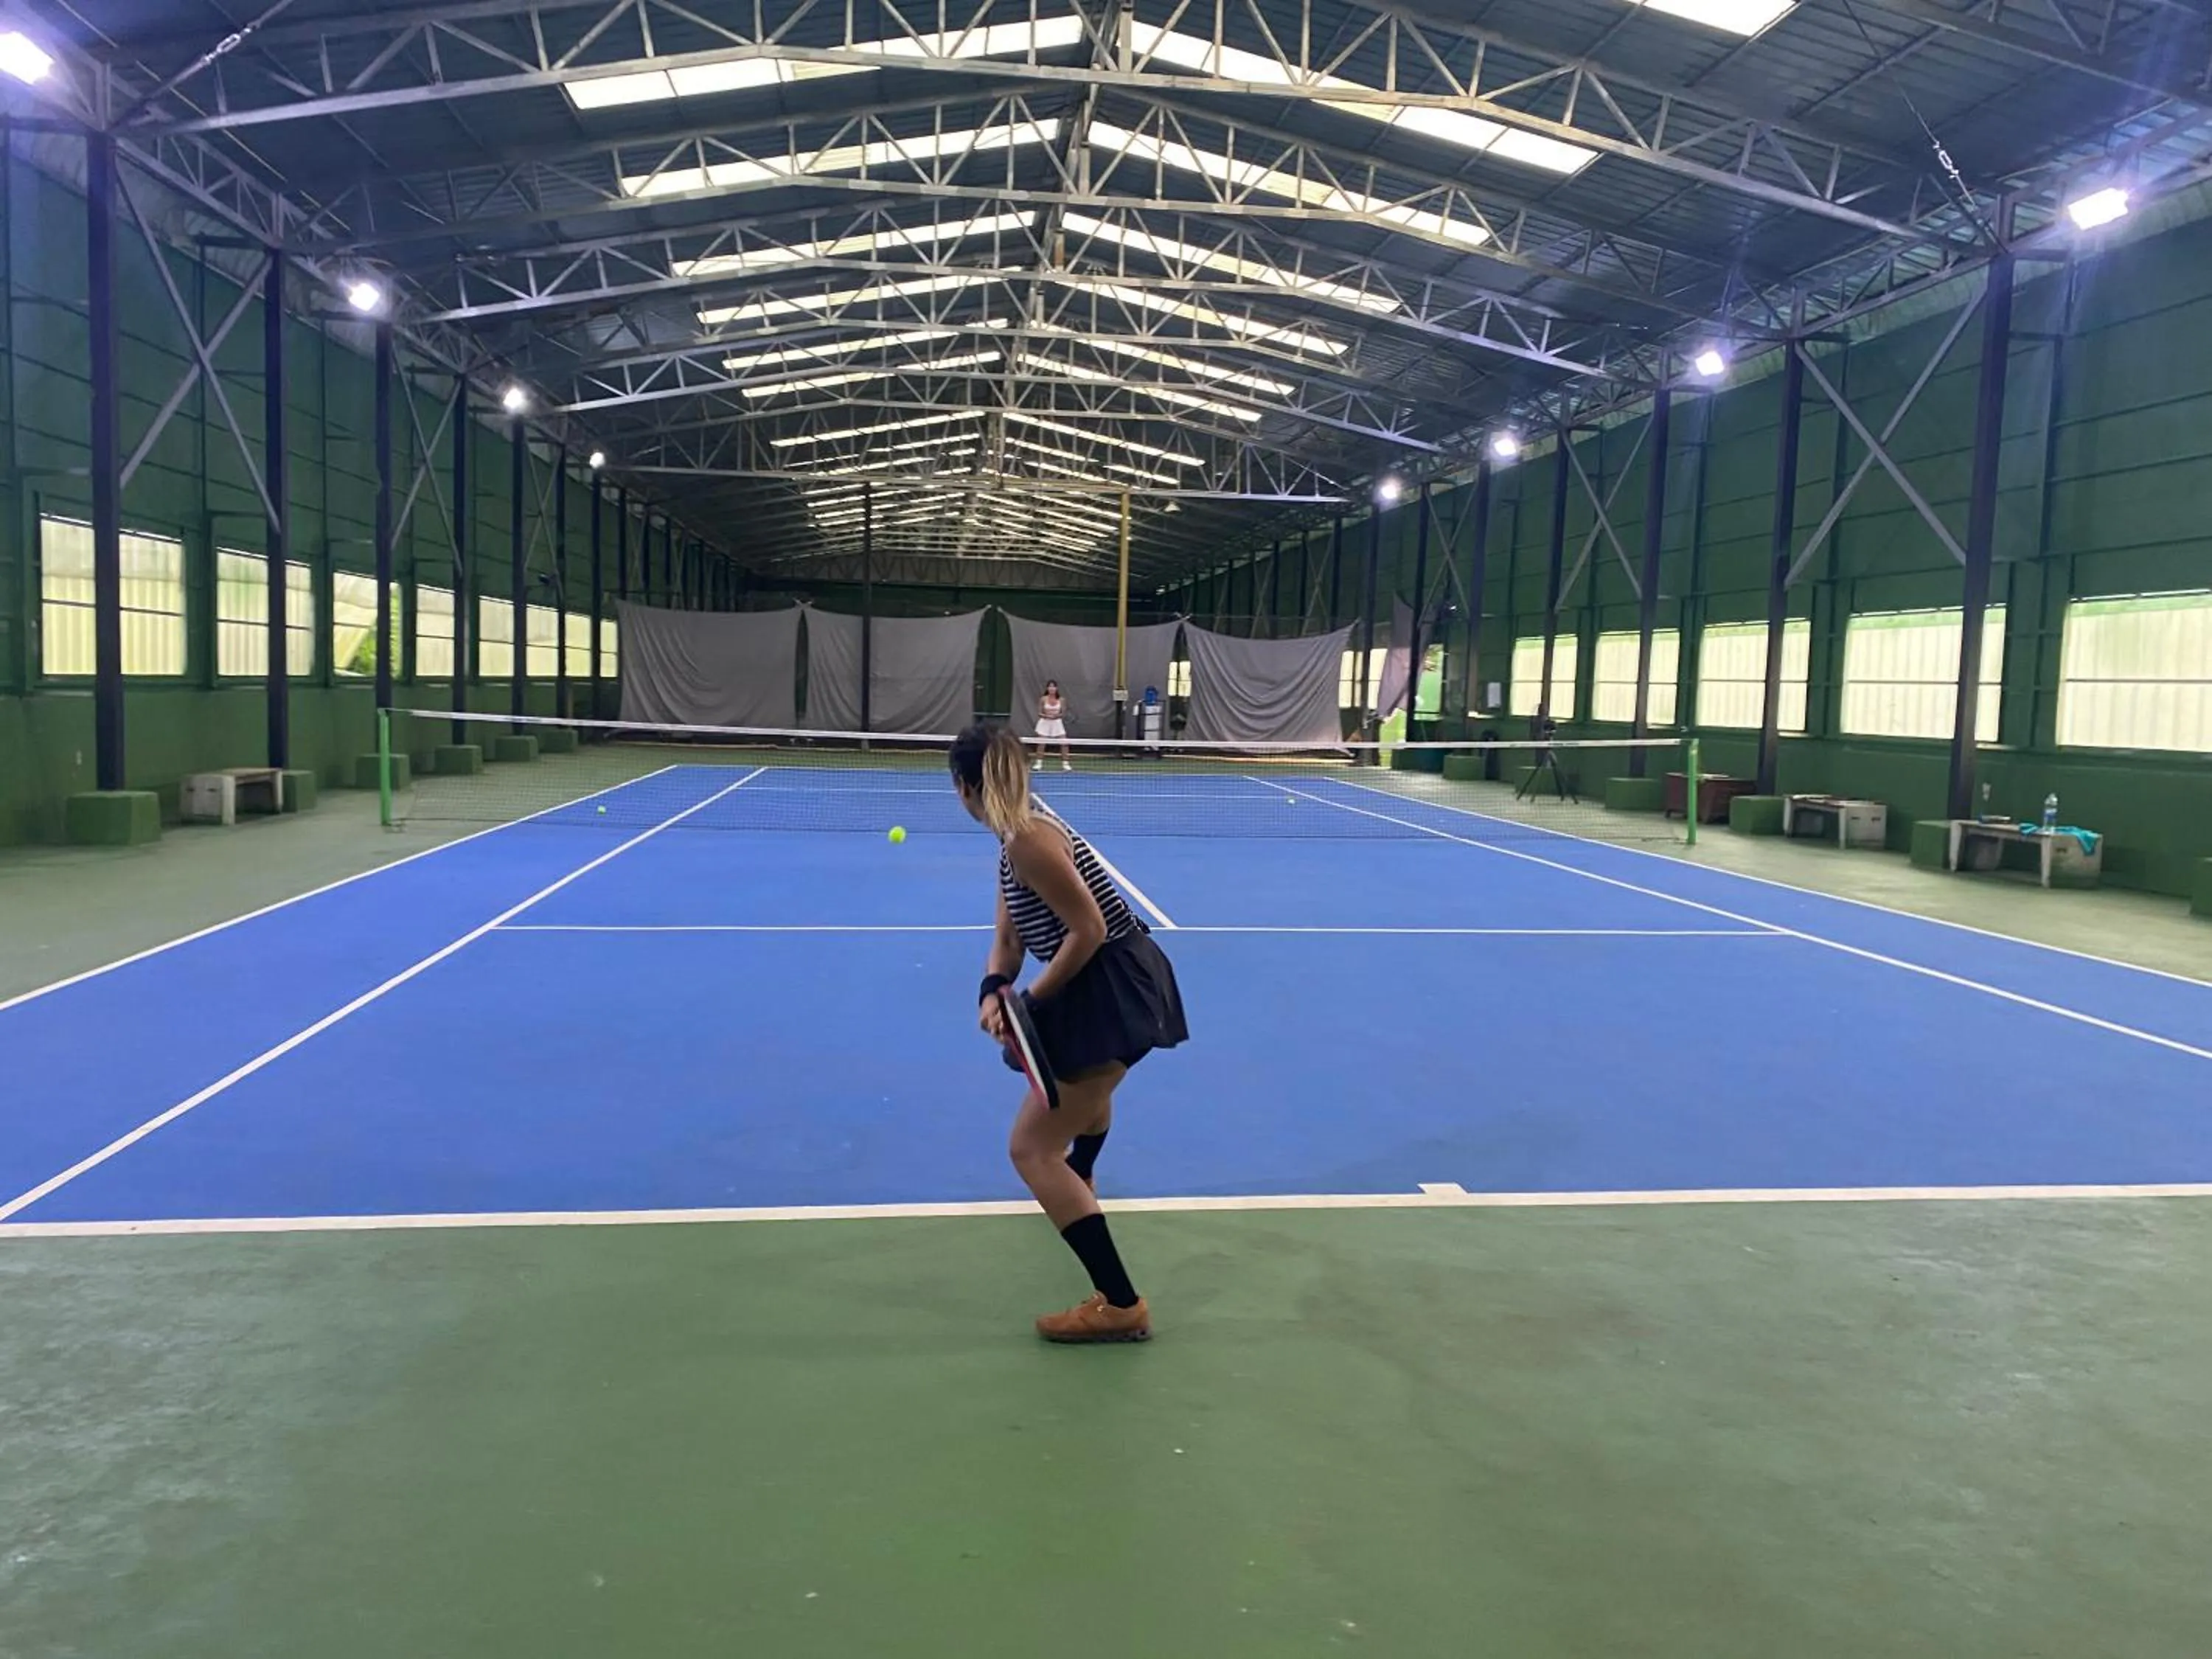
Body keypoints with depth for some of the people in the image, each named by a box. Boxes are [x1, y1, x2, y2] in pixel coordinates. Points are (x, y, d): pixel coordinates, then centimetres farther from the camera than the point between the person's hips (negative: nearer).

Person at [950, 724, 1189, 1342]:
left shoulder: (1028, 838, -20)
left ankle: (1120, 1305, -11)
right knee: (1090, 1082, 41)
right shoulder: (1017, 838, 12)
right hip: (1121, 982, 11)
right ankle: (1077, 1182, 73)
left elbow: (1089, 930, -22)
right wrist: (992, 994, -9)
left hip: (1113, 991, -11)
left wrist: (1030, 1002, -15)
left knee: (1031, 1150, -9)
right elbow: (1008, 937, 10)